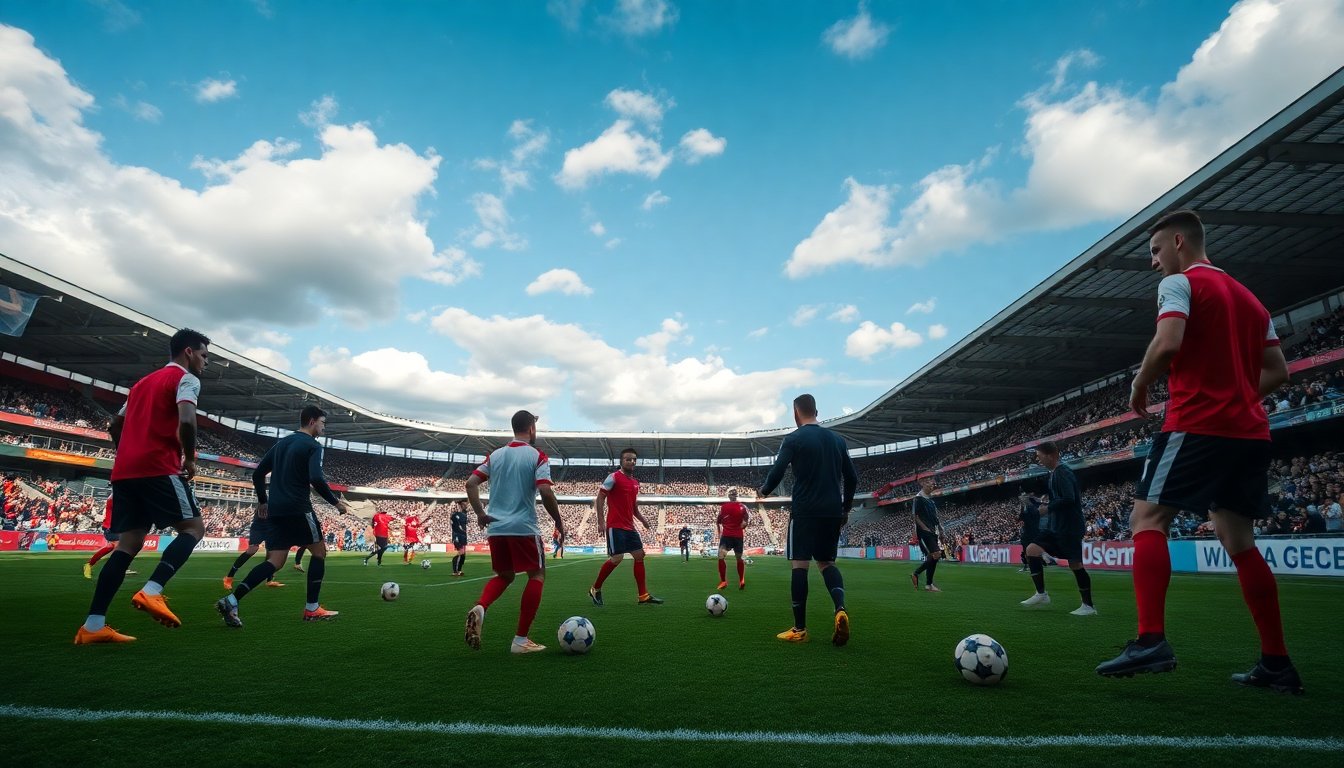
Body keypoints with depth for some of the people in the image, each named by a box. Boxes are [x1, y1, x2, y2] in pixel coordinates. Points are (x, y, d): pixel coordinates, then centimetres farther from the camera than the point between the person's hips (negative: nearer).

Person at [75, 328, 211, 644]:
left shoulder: (143, 382, 27)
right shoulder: (186, 379, -1)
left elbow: (115, 425, 31)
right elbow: (186, 421, -18)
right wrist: (190, 458, -5)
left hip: (124, 471, 8)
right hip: (159, 468, -8)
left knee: (129, 543, 8)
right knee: (193, 527, 0)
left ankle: (93, 625, 3)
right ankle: (151, 592, -19)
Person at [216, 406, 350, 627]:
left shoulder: (282, 442, 18)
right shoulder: (313, 446, -7)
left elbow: (257, 474, 18)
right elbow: (316, 479, -21)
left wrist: (263, 501, 27)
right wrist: (336, 502, -10)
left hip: (275, 510, 7)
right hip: (298, 509, -7)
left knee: (275, 561, 7)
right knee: (319, 551, 9)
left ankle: (231, 601, -11)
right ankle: (312, 609, 9)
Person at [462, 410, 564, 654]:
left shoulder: (495, 455, 11)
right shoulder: (537, 456, -5)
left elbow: (471, 483, 5)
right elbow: (546, 492, -16)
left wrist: (480, 514, 10)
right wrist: (559, 522, -4)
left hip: (496, 528, 5)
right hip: (523, 527, -5)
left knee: (504, 575, 22)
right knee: (537, 575, 10)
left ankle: (479, 608, -8)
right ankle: (521, 640, 5)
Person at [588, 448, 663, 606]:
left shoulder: (635, 483, 15)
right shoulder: (614, 477, -8)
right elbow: (600, 499, -10)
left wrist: (642, 520, 11)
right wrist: (601, 522, -16)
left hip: (629, 527, 8)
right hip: (615, 526, -8)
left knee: (639, 555, 5)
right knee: (617, 558, -11)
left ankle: (643, 596, 10)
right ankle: (595, 589, 9)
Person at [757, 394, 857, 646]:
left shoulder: (793, 439, -4)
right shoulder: (837, 439, 11)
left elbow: (777, 472, -12)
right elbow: (852, 478, 12)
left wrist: (763, 491, 8)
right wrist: (845, 508, 23)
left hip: (805, 511, -5)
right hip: (832, 511, 5)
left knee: (799, 564, 1)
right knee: (826, 561, 15)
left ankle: (799, 629, 2)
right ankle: (841, 609, -11)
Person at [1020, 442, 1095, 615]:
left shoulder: (1062, 472, -16)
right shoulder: (1056, 473, 14)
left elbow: (1069, 499, -26)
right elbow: (1077, 496, 24)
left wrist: (1047, 508, -14)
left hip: (1070, 528, -10)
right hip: (1059, 528, 10)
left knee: (1075, 565, -3)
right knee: (1031, 550, 2)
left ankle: (1089, 606, 11)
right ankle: (1041, 594, 4)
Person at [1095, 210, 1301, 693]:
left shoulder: (1179, 283, -2)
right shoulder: (1248, 297, 23)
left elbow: (1168, 342, -19)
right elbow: (1278, 372, 20)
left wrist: (1139, 388, -5)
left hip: (1196, 424, -8)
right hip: (1249, 431, 8)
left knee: (1147, 519, -8)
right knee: (1238, 541, 12)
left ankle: (1151, 641, -20)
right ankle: (1277, 665, 14)